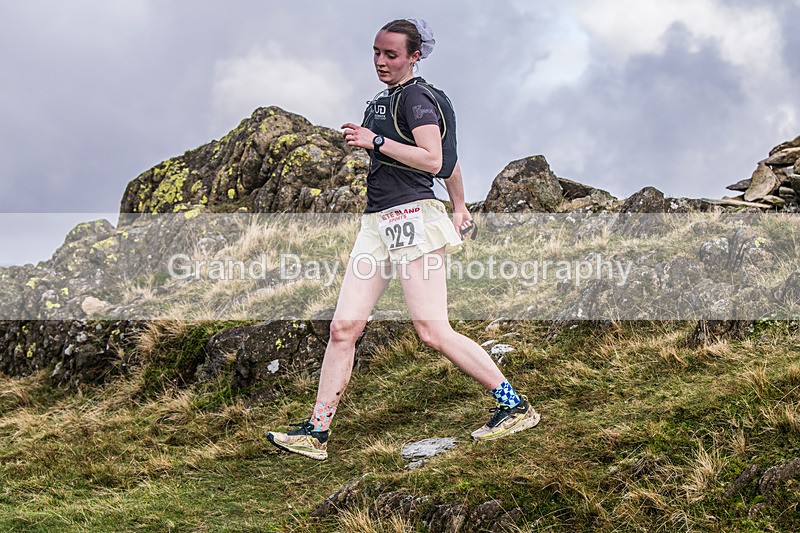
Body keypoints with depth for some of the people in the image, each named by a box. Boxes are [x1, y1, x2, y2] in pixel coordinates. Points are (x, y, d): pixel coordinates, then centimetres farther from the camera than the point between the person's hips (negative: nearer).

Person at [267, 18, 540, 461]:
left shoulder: (415, 97, -5)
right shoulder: (384, 100, 22)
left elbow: (433, 159, -19)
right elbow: (451, 160, 30)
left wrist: (375, 141, -18)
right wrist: (459, 208, 36)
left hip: (411, 217, -9)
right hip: (376, 224, 9)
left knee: (433, 331, -12)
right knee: (343, 327, 1)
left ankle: (515, 407, -2)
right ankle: (317, 432, 3)